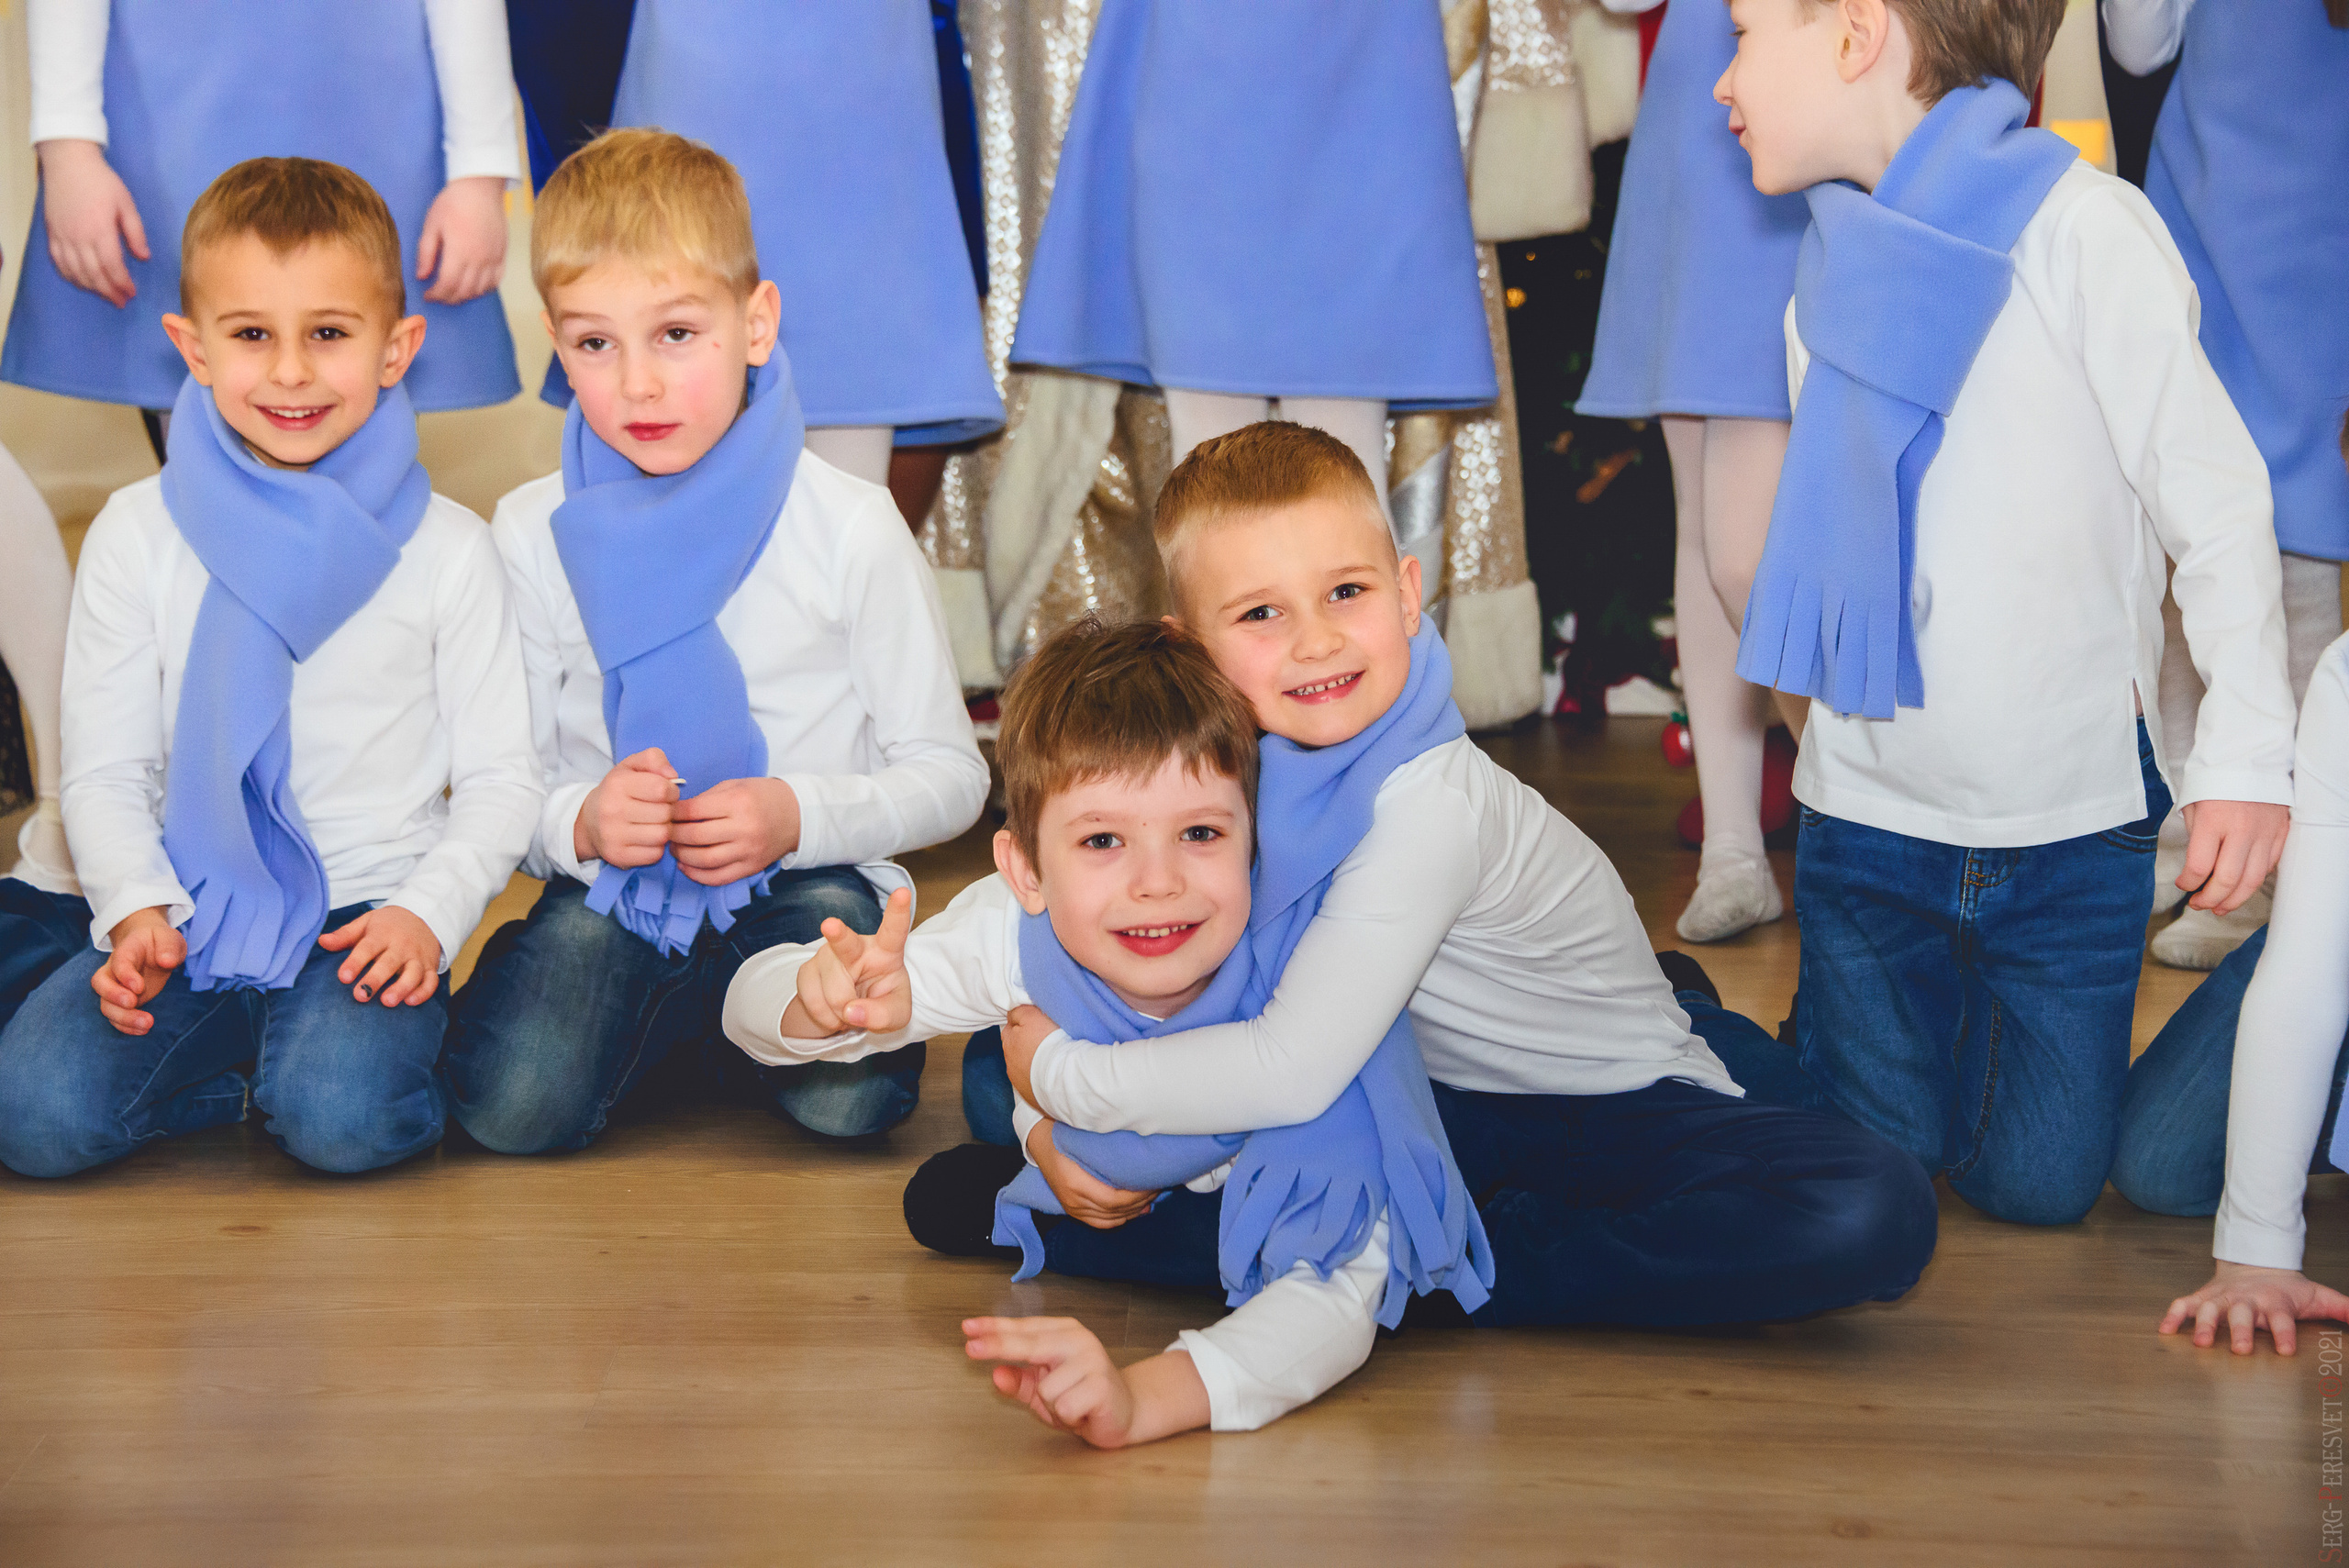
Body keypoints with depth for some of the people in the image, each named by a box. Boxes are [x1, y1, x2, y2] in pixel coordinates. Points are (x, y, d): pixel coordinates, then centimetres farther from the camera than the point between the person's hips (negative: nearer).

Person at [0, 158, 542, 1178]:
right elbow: (104, 771, 6)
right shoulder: (138, 537, 6)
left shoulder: (442, 548, 3)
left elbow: (499, 779, 4)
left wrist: (428, 913, -13)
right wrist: (137, 912, -12)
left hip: (368, 912, -2)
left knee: (342, 1118, -32)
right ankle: (263, 1064, 1)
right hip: (189, 914, 2)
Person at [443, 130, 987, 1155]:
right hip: (612, 887, 1)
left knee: (850, 1098, -29)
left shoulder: (846, 525, -5)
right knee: (511, 1108, -25)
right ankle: (669, 1029, 10)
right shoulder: (535, 532, 2)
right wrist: (578, 822, -17)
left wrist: (798, 817, -18)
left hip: (808, 880, -1)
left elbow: (949, 775, 0)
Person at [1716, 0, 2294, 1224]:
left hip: (2074, 820, -4)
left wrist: (2246, 754, -17)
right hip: (1870, 813, 4)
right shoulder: (1829, 282, 4)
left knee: (2037, 1181, 0)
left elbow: (2214, 500, -12)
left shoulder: (2083, 231, -13)